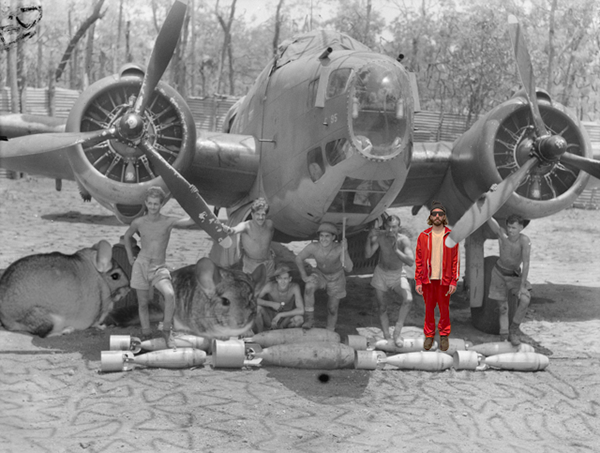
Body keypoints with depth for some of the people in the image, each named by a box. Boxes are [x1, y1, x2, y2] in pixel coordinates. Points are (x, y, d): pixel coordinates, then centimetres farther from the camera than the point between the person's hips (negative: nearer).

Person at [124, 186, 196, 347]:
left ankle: (167, 332, -12)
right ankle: (146, 335, 19)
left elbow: (191, 220, -20)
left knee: (170, 294, -26)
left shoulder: (168, 222, -5)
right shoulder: (138, 223, 2)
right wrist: (130, 257, 17)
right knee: (142, 303, 5)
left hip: (159, 268, -2)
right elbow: (127, 236, 23)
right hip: (141, 266, 2)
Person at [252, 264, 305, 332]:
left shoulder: (294, 287, -22)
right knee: (259, 307, -28)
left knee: (299, 319, -31)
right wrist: (271, 304, -30)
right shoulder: (270, 286, -20)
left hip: (286, 318, 0)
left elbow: (301, 310, -24)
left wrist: (280, 315, -23)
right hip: (269, 317, 0)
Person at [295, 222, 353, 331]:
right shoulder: (313, 247, -30)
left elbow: (349, 269, -40)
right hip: (320, 274, 1)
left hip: (336, 278, 0)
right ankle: (309, 319, -17)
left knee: (332, 309, 7)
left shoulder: (339, 248, -35)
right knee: (309, 287, -31)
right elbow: (299, 258, -13)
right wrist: (304, 276, -13)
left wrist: (344, 251, -51)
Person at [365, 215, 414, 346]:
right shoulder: (380, 237, -19)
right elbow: (368, 255, -22)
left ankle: (397, 332, -12)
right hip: (381, 274, 2)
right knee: (382, 308, 6)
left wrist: (396, 250, -41)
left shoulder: (403, 240, -23)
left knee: (408, 300, -25)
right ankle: (386, 337, 19)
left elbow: (411, 262, -31)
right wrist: (369, 239, -36)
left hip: (397, 274, -1)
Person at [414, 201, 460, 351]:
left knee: (444, 308, 6)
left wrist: (454, 281, -6)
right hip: (427, 279, 1)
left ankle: (444, 335, 22)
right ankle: (429, 335, 21)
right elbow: (418, 260, 4)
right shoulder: (423, 236, 3)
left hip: (444, 279, -1)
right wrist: (418, 281, -2)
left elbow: (455, 260, 0)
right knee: (429, 308, 8)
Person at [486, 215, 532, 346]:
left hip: (515, 275, -1)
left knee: (525, 299, -23)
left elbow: (526, 264, -29)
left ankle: (514, 329, -5)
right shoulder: (501, 233, -24)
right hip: (499, 272, 1)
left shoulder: (525, 241, -29)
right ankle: (504, 336, 7)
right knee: (503, 307, 1)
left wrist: (522, 286, -32)